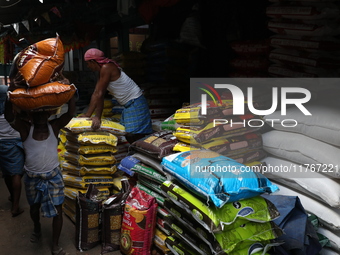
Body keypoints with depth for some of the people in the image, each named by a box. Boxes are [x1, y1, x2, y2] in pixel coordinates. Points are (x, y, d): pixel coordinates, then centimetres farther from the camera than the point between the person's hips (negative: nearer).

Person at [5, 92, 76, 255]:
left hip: (53, 176, 0)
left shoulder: (54, 126, -12)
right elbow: (9, 117, -31)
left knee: (57, 210, 2)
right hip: (32, 177, 1)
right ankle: (37, 229, 55)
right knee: (34, 206, 24)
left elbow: (71, 113, -26)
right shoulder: (25, 129, -14)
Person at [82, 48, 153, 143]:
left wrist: (87, 115, -13)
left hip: (135, 103, -10)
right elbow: (98, 95, 6)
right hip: (129, 104, 10)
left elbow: (99, 94, -18)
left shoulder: (106, 68, -17)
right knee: (128, 135, 12)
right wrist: (97, 116, -1)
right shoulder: (102, 71, 12)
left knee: (132, 135, -17)